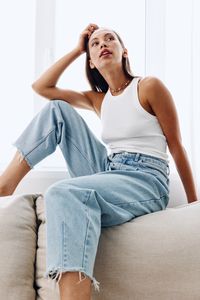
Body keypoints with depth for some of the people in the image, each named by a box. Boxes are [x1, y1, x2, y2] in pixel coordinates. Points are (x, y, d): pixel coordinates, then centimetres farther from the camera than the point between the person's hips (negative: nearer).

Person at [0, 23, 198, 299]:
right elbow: (41, 87, 15)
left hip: (146, 182, -6)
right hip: (108, 174, 6)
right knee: (57, 109, 1)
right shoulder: (98, 99, 17)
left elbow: (177, 147, 0)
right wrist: (77, 49, 15)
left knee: (64, 194, -36)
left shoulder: (149, 86, -1)